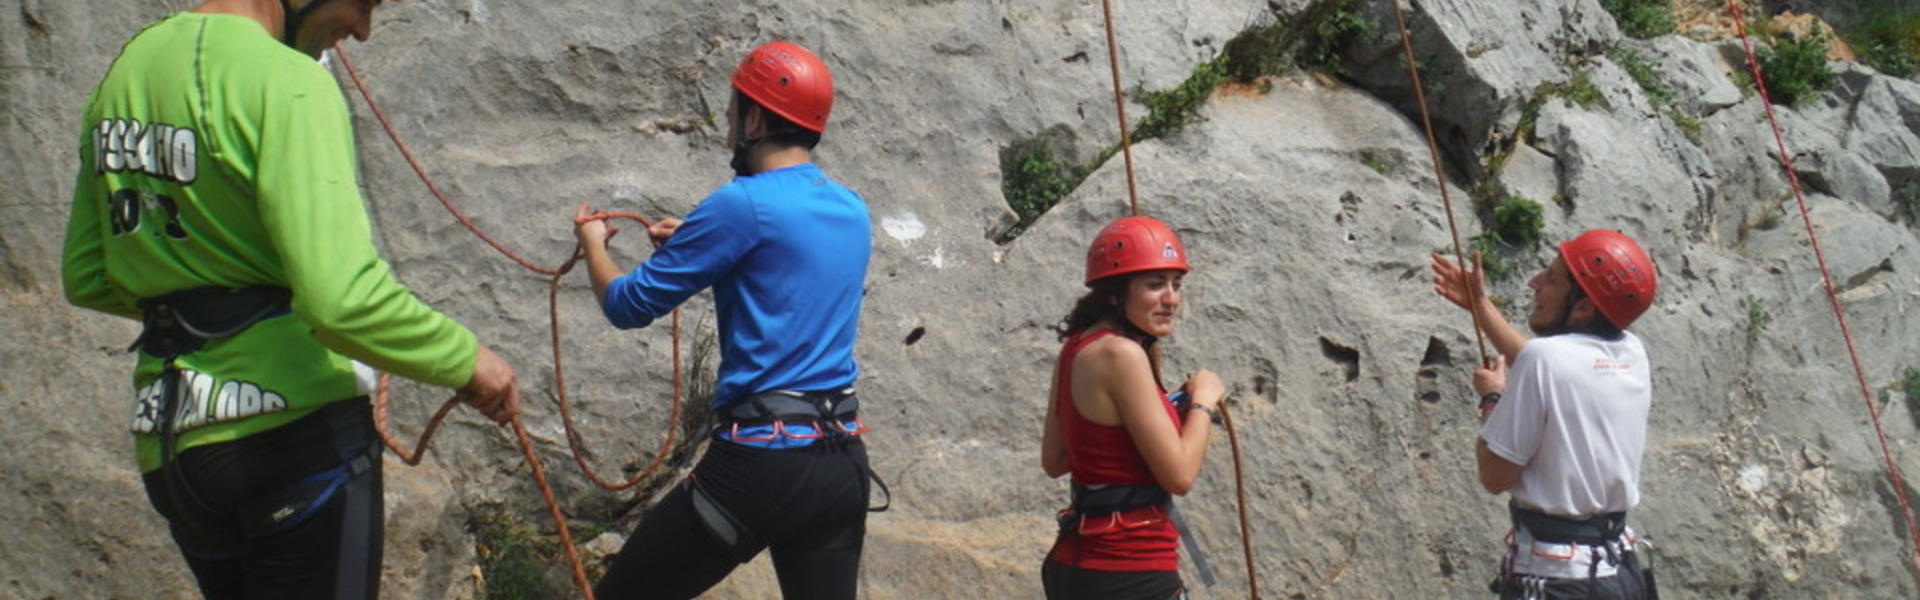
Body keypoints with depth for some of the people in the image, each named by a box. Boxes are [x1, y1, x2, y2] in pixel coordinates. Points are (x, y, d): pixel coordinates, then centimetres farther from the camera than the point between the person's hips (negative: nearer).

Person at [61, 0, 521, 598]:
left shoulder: (125, 71, 11)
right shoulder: (286, 83, -16)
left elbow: (86, 280, 16)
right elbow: (341, 298, -26)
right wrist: (465, 358, -12)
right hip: (291, 422, -8)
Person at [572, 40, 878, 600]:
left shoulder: (744, 204, -11)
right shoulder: (854, 211, 11)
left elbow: (628, 305, -4)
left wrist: (593, 244, 16)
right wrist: (693, 244, 29)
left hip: (762, 460, -7)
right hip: (846, 462, 7)